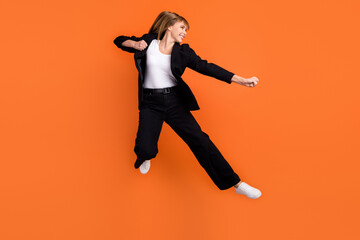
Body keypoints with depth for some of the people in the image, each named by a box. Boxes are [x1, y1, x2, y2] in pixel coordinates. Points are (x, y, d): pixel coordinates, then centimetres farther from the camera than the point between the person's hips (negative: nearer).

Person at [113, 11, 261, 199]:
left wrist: (240, 80, -15)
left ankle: (236, 183, 1)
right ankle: (145, 158, 26)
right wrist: (135, 44, -11)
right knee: (145, 149, -17)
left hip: (175, 101, 1)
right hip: (150, 103, -1)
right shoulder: (149, 42, 3)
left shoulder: (183, 52, 4)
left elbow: (206, 67, -5)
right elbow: (119, 41, 14)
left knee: (200, 141, -6)